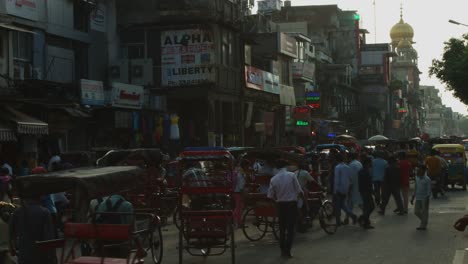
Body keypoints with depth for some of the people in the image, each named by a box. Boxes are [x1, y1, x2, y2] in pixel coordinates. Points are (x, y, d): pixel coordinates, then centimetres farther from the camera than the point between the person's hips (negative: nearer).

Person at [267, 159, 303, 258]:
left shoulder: (273, 179, -3)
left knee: (282, 228, 14)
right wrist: (301, 195, 11)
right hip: (292, 203, -3)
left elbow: (270, 195, 0)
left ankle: (282, 250, 17)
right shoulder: (291, 175, -10)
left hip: (280, 204, 3)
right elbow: (299, 190, -10)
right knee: (291, 228, 1)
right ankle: (287, 250, -5)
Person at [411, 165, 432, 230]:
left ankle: (423, 225, 13)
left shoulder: (427, 179, -12)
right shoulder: (417, 178, 8)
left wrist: (427, 199, -18)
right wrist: (413, 197, 17)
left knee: (424, 212, 3)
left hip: (424, 198, -7)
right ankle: (423, 222, 30)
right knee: (416, 212, 9)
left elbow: (429, 190, -13)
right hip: (418, 198, 7)